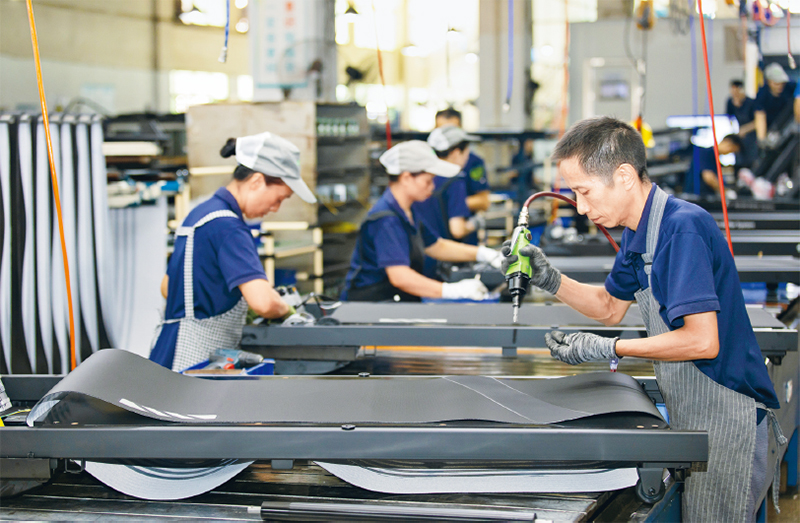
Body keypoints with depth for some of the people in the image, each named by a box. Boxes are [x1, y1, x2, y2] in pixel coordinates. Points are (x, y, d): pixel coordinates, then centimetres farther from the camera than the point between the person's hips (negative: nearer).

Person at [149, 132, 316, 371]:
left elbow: (167, 287, 26)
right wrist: (285, 309, -5)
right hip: (195, 361, -10)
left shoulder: (202, 212, 16)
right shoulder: (228, 227, -16)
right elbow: (263, 301, -29)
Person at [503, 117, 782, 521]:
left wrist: (609, 349, -19)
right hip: (688, 414, 9)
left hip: (723, 417, -9)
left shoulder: (684, 227, -23)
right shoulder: (638, 233, 8)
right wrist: (550, 280, 7)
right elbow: (611, 307, 24)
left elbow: (703, 341, -27)